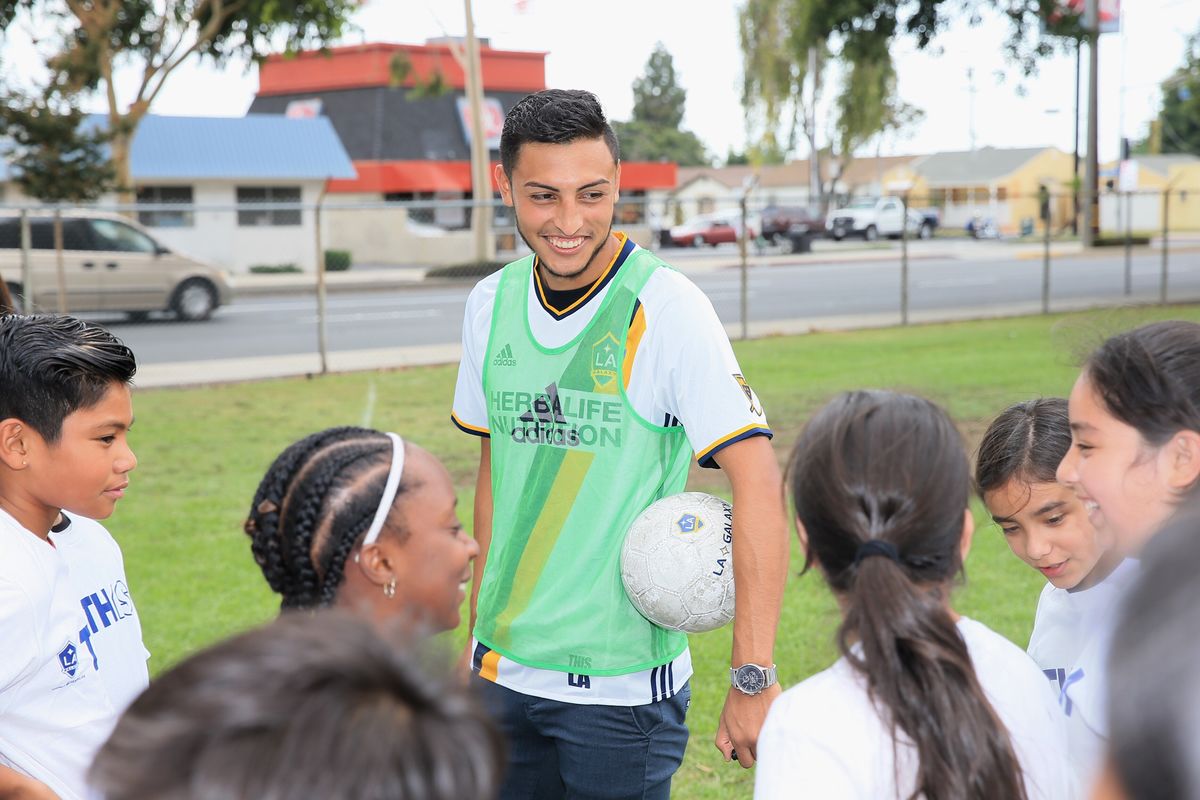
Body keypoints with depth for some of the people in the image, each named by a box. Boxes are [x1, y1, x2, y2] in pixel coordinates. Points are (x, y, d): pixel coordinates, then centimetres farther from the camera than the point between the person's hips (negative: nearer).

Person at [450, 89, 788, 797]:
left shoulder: (665, 307, -15)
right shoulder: (491, 304, 2)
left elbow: (759, 481, -19)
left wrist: (755, 679, -23)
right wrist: (480, 626, 13)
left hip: (621, 682, -5)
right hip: (502, 672, 5)